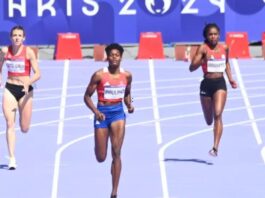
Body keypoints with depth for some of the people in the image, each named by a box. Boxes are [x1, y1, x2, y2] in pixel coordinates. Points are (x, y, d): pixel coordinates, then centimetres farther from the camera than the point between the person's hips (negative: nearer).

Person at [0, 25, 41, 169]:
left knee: (24, 129, 5)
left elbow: (37, 74, -11)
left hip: (25, 90, -1)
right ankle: (12, 159, -12)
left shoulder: (28, 52, -8)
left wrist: (29, 82, -29)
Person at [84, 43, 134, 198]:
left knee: (116, 153, -12)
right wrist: (96, 112, -18)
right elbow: (87, 96, -4)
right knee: (101, 158, 5)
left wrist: (129, 105, -2)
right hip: (102, 113, -1)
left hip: (118, 112, 1)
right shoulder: (99, 75, -9)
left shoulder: (127, 75, 1)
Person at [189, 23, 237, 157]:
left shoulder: (224, 48, 4)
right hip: (206, 84, -1)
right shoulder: (203, 48, -7)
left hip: (220, 83, 1)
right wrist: (202, 60, -30)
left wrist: (230, 79, 14)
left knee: (218, 114, -18)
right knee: (209, 120, 12)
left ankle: (215, 148, -19)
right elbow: (192, 68, -13)